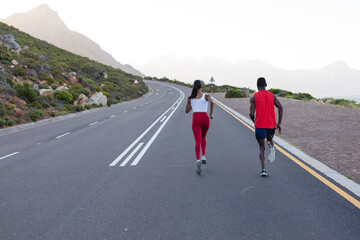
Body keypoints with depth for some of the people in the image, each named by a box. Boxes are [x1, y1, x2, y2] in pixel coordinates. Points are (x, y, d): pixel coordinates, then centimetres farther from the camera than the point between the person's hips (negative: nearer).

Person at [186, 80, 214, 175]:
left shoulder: (190, 97, 9)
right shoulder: (206, 96, 3)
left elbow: (187, 111, 13)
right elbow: (211, 102, -19)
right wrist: (211, 114, -8)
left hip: (196, 119, 0)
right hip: (205, 118, 0)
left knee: (198, 141, -9)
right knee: (203, 138, 27)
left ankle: (198, 160, -32)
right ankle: (203, 156, 15)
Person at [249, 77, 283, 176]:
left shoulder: (254, 97, 0)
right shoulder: (272, 95, 6)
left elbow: (252, 114, -6)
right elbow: (280, 107, -6)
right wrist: (279, 123, -1)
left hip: (260, 125, -2)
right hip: (271, 125, 2)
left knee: (262, 147, 9)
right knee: (269, 139, 31)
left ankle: (263, 169, -4)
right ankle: (272, 147, -5)